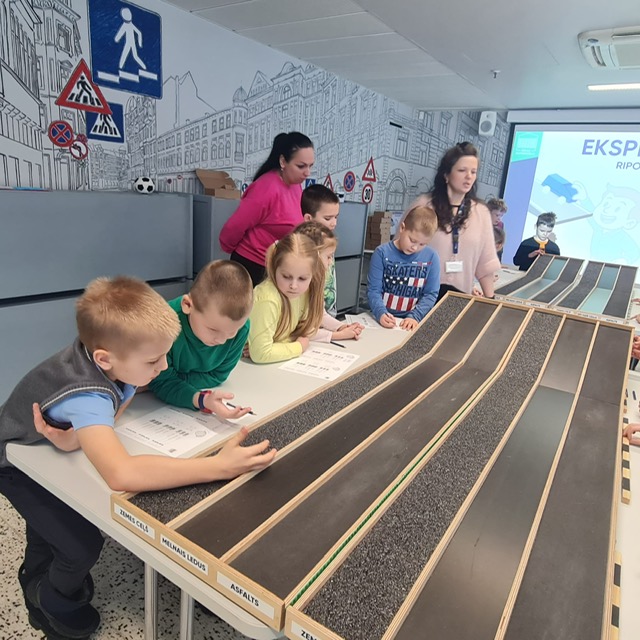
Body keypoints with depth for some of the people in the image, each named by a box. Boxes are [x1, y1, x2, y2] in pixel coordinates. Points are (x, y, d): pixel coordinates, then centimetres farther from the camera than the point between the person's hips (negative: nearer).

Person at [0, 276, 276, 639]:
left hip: (46, 447, 7)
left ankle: (36, 579, 57)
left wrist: (79, 436, -41)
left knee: (52, 516, 27)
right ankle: (57, 606, 27)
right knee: (83, 544, -6)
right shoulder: (86, 396, -48)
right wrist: (220, 467, -63)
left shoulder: (112, 353, -27)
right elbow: (121, 474, -62)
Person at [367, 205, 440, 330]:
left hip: (412, 322, 0)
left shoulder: (431, 258, 0)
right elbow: (373, 290, -4)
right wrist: (380, 313, -20)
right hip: (383, 319, 0)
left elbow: (431, 294, 2)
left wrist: (414, 316, -11)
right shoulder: (382, 253, -3)